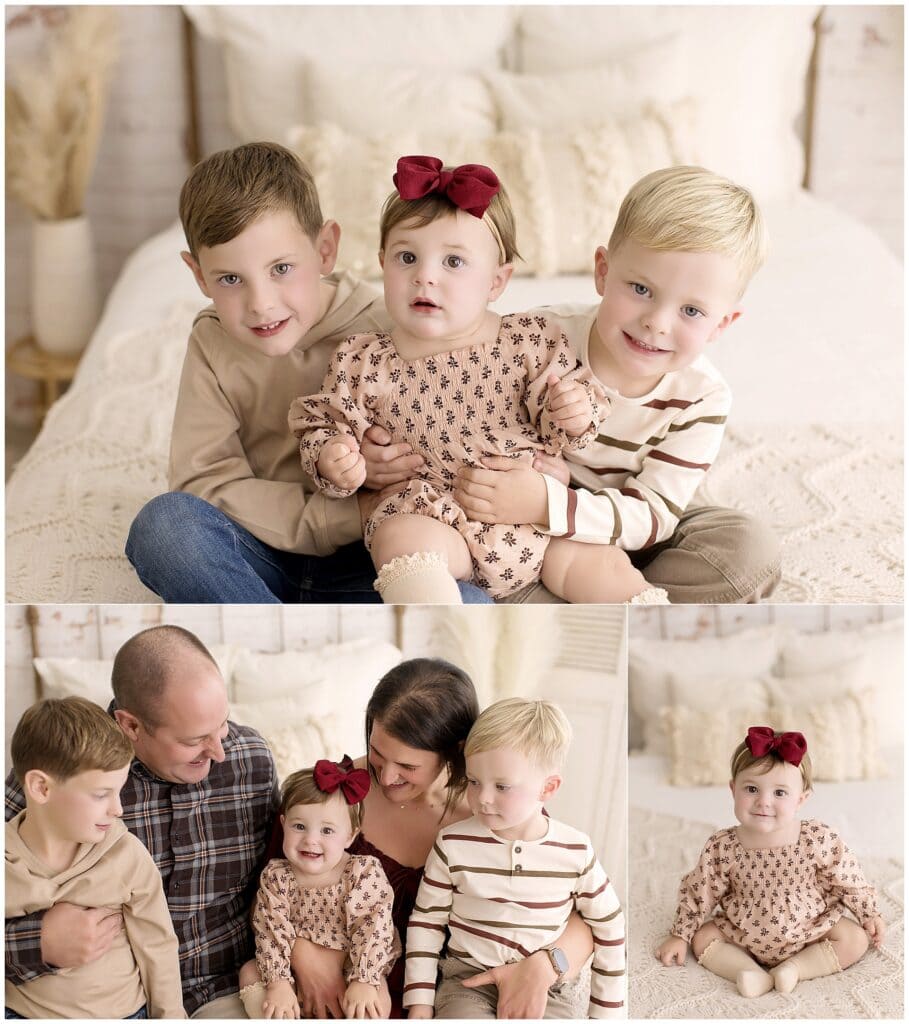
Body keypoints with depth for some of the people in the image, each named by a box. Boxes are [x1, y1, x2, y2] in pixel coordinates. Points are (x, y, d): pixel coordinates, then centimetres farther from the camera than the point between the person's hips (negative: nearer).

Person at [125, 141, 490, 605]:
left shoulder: (380, 332, -6)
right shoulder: (212, 343, -1)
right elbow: (201, 481, -10)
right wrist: (343, 516, -18)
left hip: (358, 564, -1)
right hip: (263, 556, 2)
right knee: (163, 519, -29)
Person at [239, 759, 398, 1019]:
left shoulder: (365, 873, -16)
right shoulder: (275, 876, -9)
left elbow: (373, 929, -20)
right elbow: (272, 931, -13)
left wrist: (363, 981, -28)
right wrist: (278, 983, -24)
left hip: (351, 972, -3)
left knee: (375, 998, -28)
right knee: (250, 972, -12)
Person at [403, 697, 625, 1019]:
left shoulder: (576, 851, -6)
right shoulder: (453, 844, -7)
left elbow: (609, 926, 7)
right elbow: (426, 921, 3)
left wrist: (606, 1011, 9)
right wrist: (419, 1003, -1)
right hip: (468, 980, -1)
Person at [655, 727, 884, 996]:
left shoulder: (819, 840, -23)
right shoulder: (722, 848, -22)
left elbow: (848, 879, -6)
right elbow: (699, 892, -8)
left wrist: (870, 915, 3)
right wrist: (680, 936, -2)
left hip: (809, 931, -1)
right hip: (743, 935, 1)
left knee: (856, 939, -14)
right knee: (703, 938, -11)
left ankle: (796, 967, -14)